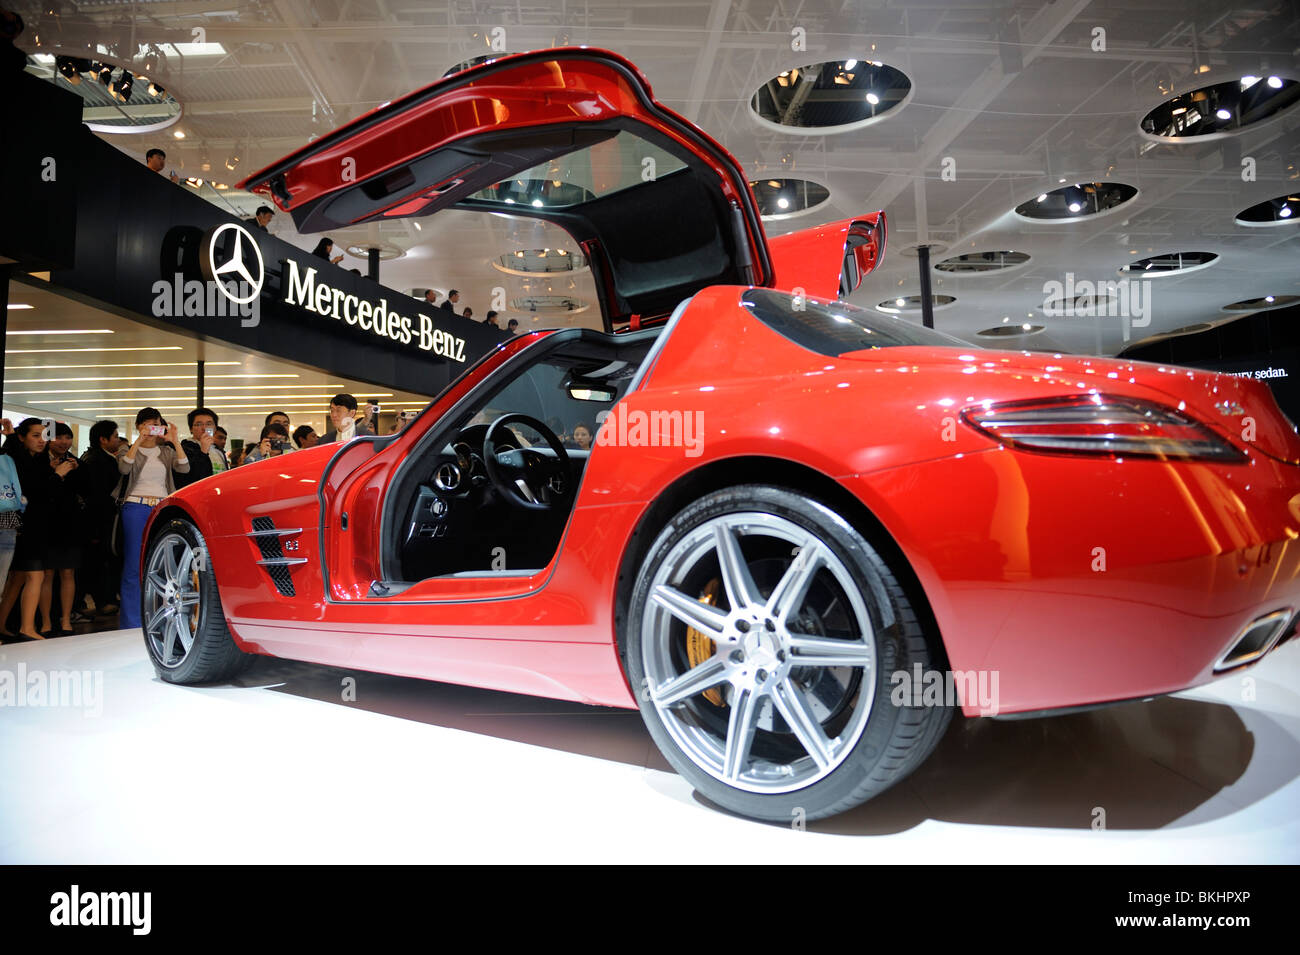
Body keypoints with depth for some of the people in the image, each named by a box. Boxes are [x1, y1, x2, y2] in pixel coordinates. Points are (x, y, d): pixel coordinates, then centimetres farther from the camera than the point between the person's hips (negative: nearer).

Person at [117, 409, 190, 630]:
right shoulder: (129, 450, 10)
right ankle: (130, 625, 0)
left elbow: (184, 468, -3)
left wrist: (176, 441, -12)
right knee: (133, 566, -5)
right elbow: (124, 468, -12)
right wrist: (139, 441, -18)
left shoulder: (166, 452, 16)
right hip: (136, 508, -2)